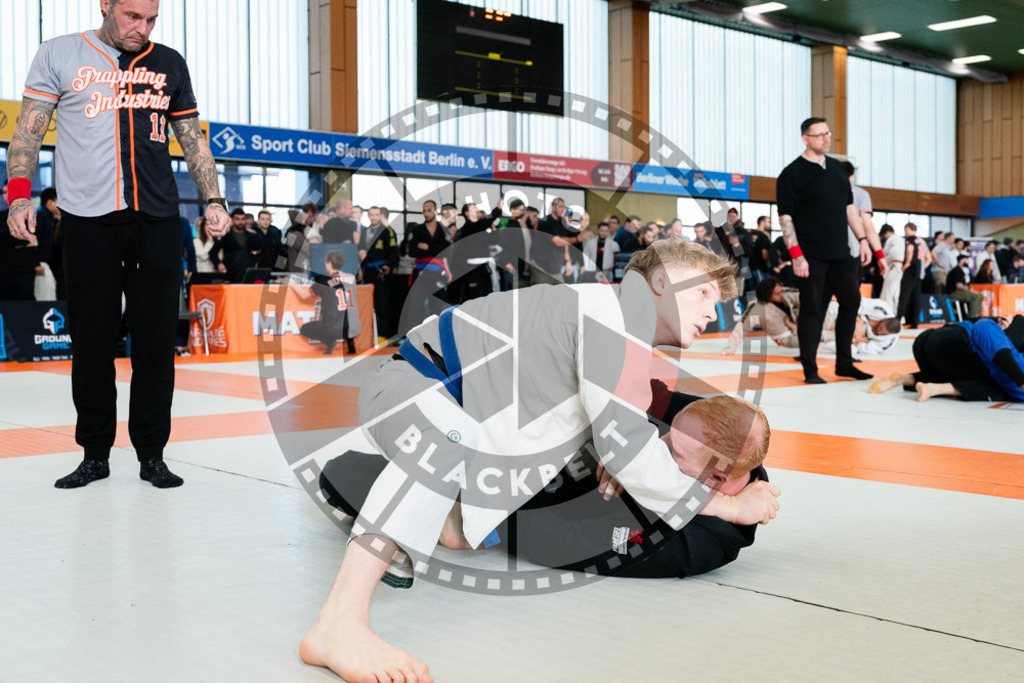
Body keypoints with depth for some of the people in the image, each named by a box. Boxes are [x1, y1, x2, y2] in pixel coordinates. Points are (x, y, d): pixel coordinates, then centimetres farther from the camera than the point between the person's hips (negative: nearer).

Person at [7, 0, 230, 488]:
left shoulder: (169, 64, 14)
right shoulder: (59, 55, 8)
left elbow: (192, 139, 18)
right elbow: (29, 130, 5)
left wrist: (212, 199, 6)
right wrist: (19, 195, -9)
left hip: (157, 220, 2)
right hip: (86, 219, -1)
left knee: (156, 338, 1)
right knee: (92, 339, 1)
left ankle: (151, 455, 11)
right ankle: (94, 454, 14)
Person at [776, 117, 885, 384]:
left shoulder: (837, 169, 14)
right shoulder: (792, 173, -5)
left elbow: (849, 208, 20)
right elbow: (785, 217, -10)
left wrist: (863, 240, 12)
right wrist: (796, 255, -17)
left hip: (840, 252, 7)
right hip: (811, 256, -6)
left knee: (851, 301, 8)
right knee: (812, 309, -3)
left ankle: (844, 362, 20)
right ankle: (810, 370, 6)